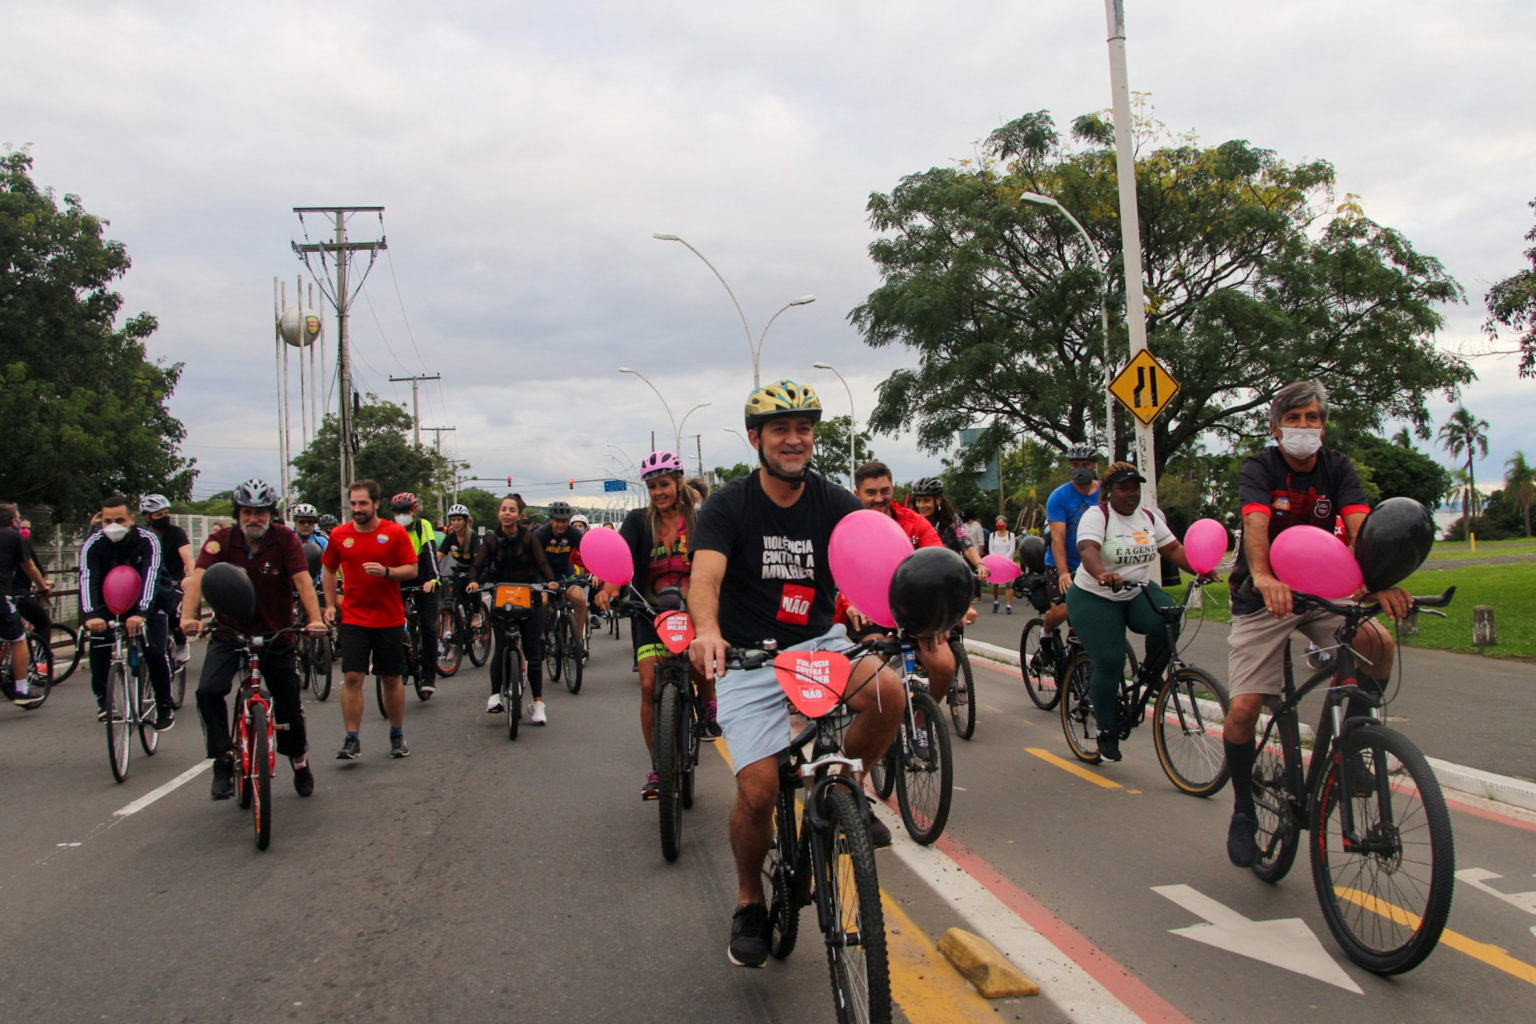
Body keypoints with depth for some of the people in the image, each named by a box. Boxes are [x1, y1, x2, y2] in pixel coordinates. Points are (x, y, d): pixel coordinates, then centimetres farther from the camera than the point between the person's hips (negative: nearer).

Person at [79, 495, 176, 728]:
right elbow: (87, 579, -31)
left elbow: (151, 577, -37)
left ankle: (165, 707, -1)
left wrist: (141, 612, -53)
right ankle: (103, 698, -3)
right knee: (99, 643, -20)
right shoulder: (93, 544, -18)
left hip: (148, 602, -2)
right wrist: (90, 614, -49)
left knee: (154, 651, -17)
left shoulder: (148, 540, -24)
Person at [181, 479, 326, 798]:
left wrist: (314, 618, -35)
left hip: (276, 634, 0)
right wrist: (188, 616, -38)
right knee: (209, 691, -22)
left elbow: (302, 579, -19)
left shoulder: (285, 539, -10)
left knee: (289, 702, 5)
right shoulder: (221, 541, -9)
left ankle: (299, 759, 32)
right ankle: (224, 760, -7)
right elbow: (198, 577, -21)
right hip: (229, 631, 0)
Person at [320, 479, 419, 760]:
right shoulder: (339, 535, 3)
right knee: (352, 678, -8)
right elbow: (328, 570, 17)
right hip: (353, 618, 1)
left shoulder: (395, 532, -3)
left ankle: (397, 736, 22)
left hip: (389, 618, -1)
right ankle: (352, 740, -1)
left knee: (391, 679, 7)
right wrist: (330, 604, 8)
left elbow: (412, 570, -4)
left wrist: (386, 571, -21)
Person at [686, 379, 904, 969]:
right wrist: (707, 631, -45)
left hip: (820, 644, 2)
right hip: (749, 659, -2)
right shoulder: (728, 506, -7)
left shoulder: (835, 505, 1)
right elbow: (705, 577, -23)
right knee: (758, 793, -14)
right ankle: (749, 903, 15)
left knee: (886, 690, -29)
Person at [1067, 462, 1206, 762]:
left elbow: (1173, 549, 3)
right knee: (1109, 664, -11)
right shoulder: (1097, 516, -13)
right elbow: (1088, 549, -31)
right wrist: (1102, 575, -51)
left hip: (1138, 593, 5)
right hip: (1095, 598, -4)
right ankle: (1107, 732, 7)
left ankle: (1149, 676, 0)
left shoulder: (1149, 516, 6)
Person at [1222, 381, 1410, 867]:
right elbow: (1255, 523, -33)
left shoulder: (1337, 468, -5)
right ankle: (1243, 810, 12)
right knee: (1243, 709, -12)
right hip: (1262, 598, -2)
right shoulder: (1259, 468, -13)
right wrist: (1263, 577, -53)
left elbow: (1360, 525, -21)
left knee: (1378, 644, -28)